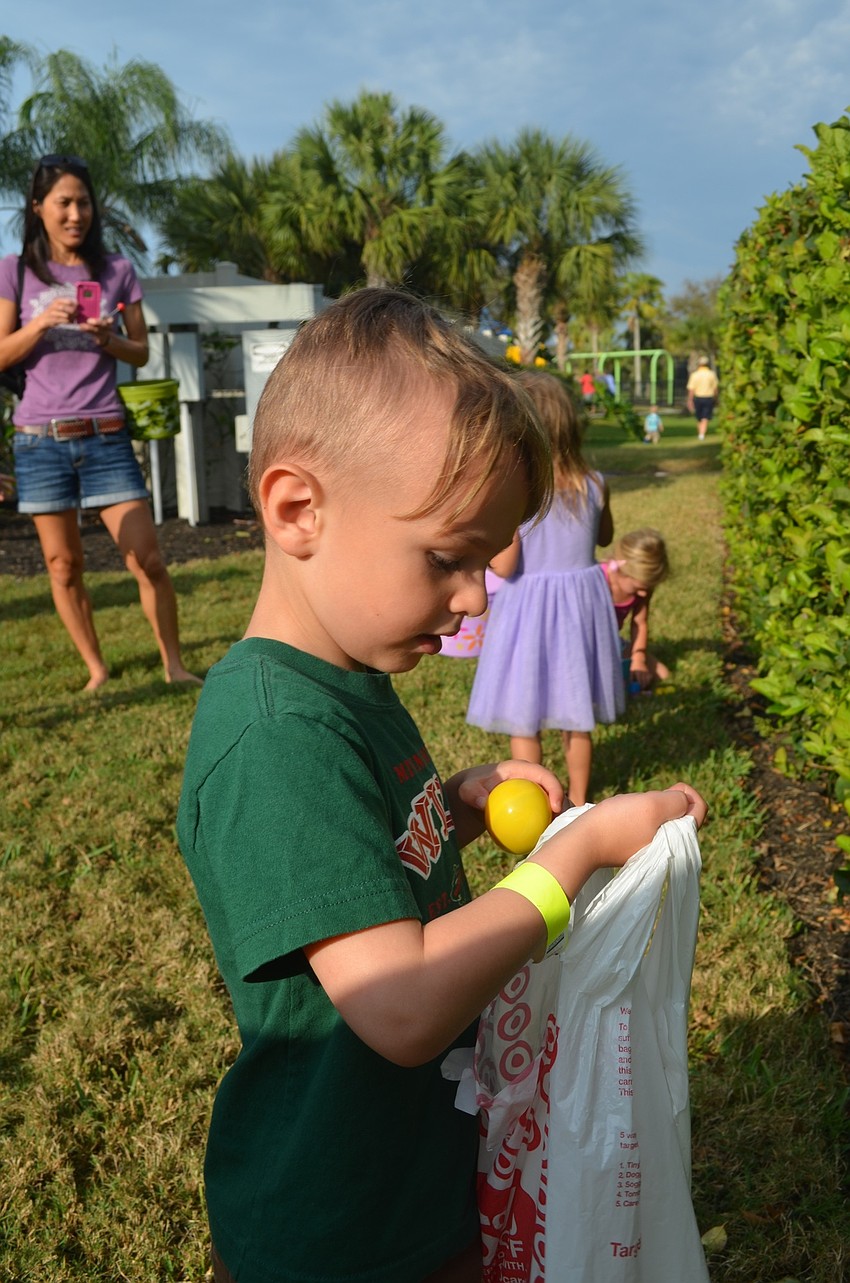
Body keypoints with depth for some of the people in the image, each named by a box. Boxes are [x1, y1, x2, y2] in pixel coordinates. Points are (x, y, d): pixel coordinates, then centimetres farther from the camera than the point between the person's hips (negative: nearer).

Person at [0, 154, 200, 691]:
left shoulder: (118, 271, 6)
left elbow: (141, 352, 8)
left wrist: (108, 340, -12)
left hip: (105, 438, 0)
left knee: (148, 560, -5)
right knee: (64, 567, 5)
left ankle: (175, 665, 8)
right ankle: (96, 670, 18)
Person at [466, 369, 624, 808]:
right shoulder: (594, 485, -6)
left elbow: (504, 567, -19)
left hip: (528, 608, -5)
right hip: (581, 603, 5)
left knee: (523, 720, 12)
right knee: (577, 717, 20)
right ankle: (578, 800, 35)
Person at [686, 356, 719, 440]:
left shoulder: (695, 375, -4)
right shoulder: (712, 374, 0)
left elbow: (691, 389, -9)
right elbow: (715, 388, 1)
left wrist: (690, 401, -6)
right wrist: (715, 400, 12)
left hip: (698, 398, 1)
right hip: (709, 398, 0)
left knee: (699, 418, 15)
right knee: (705, 418, -3)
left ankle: (699, 434, 25)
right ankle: (702, 434, -20)